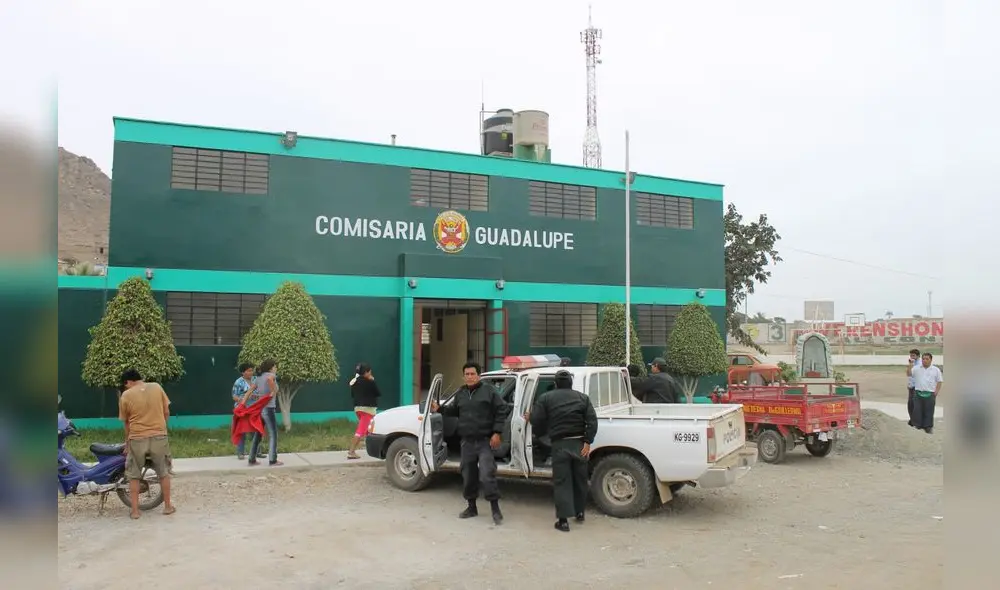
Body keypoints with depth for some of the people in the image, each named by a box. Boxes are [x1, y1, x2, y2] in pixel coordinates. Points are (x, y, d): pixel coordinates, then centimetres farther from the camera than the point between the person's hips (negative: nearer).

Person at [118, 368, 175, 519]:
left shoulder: (126, 395, -3)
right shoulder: (157, 387, 1)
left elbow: (126, 422, 5)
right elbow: (166, 412, 5)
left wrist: (127, 442, 19)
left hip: (137, 439, -2)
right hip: (159, 436, 2)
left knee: (134, 476, 14)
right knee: (163, 473, 16)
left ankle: (135, 510, 15)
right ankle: (168, 506, 22)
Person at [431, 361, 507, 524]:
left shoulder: (489, 390, -6)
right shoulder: (460, 393, 10)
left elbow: (501, 410, -7)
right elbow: (454, 410, 24)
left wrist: (496, 433, -12)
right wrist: (440, 409, 7)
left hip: (485, 441, -6)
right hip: (467, 442, 6)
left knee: (486, 475, -14)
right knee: (468, 475, 13)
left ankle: (495, 508, -2)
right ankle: (471, 507, 28)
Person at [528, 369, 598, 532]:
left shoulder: (545, 398, 0)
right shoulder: (583, 398, 6)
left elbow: (536, 420, -6)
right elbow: (592, 421, -4)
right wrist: (588, 442, -5)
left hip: (560, 445, -3)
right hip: (579, 443, 3)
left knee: (561, 482, 1)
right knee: (580, 479, 18)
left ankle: (563, 520, -3)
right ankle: (580, 513, 30)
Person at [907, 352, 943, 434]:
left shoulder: (936, 370, 5)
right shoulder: (916, 368, 5)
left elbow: (939, 382, 6)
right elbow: (908, 373, -7)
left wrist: (936, 393, -3)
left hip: (930, 394, -1)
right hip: (918, 393, 1)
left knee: (929, 411, 5)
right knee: (917, 410, 3)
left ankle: (928, 427, 14)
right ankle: (917, 425, 12)